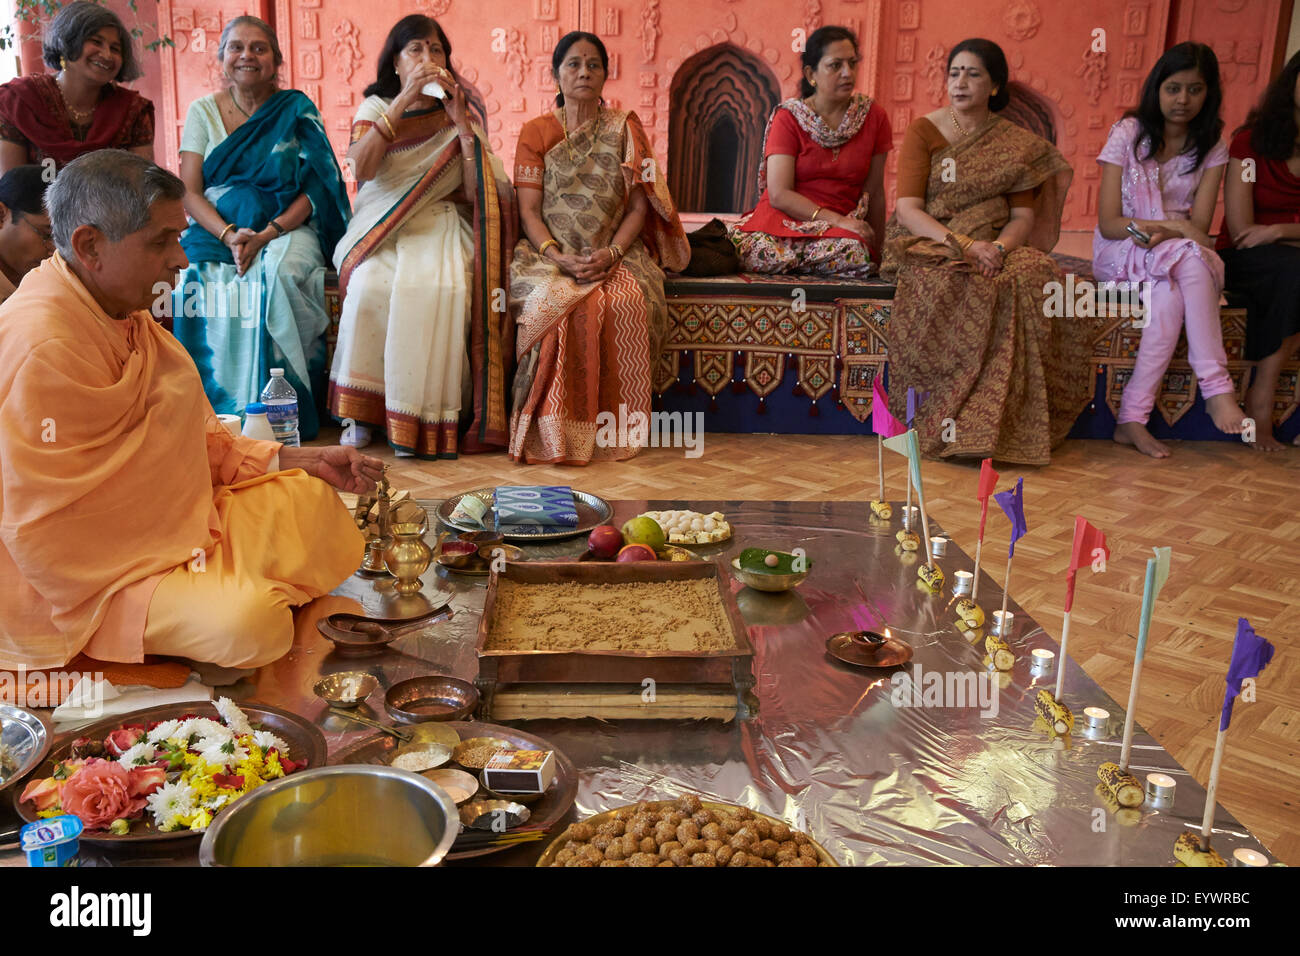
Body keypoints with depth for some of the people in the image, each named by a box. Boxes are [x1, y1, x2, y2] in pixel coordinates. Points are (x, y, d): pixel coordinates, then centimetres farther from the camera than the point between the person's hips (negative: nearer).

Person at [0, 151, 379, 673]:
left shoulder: (126, 314, 8)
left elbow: (202, 442, 12)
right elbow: (46, 531, -25)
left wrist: (308, 461, 5)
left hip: (171, 526, 10)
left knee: (311, 500, 6)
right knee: (246, 621, -30)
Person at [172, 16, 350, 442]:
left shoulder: (296, 111, 7)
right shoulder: (203, 111, 11)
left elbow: (312, 190, -2)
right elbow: (188, 193, 3)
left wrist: (266, 235, -18)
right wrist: (229, 235, -17)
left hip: (286, 229, -1)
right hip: (216, 229, 2)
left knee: (277, 276, -36)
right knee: (208, 285, -31)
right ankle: (219, 410, -24)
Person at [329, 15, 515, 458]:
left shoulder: (461, 114, 11)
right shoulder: (376, 107, 11)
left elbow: (478, 192, -3)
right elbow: (361, 169, -11)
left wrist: (462, 123, -10)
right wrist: (403, 101, -16)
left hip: (441, 224, 0)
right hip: (382, 227, 1)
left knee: (438, 288, -34)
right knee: (371, 285, -32)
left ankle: (421, 415, -26)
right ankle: (361, 408, -18)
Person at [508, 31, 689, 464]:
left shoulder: (625, 130, 12)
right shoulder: (536, 132, 10)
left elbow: (639, 206, 5)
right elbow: (529, 210, 2)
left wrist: (612, 253, -14)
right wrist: (557, 255, -16)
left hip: (615, 256, 1)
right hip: (550, 255, 0)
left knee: (627, 304, -33)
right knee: (557, 304, -34)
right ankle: (555, 432, -24)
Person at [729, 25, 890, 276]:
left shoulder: (874, 116, 8)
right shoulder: (788, 118, 0)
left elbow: (875, 192, 11)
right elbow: (779, 195, -11)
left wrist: (876, 252, 11)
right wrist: (839, 220, -19)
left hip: (843, 228, 3)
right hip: (785, 219, -3)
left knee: (856, 253, -36)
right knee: (761, 253, -39)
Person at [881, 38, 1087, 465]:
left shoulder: (1019, 144, 13)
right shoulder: (922, 132, 5)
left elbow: (1023, 216, 5)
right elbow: (908, 209, -6)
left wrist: (998, 246, -19)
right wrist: (962, 243, -21)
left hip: (994, 250, 2)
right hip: (930, 247, -2)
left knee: (1036, 275, -31)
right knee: (953, 285, -37)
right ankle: (953, 426, -31)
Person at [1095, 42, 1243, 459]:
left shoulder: (1212, 148, 6)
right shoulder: (1128, 134, -2)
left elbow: (1199, 227, -5)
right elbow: (1108, 223, -8)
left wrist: (1158, 230, -26)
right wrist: (1174, 227, -20)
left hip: (1179, 254, 2)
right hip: (1120, 252, -2)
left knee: (1170, 294, -36)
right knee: (1188, 257, -35)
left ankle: (1132, 417, -38)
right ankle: (1217, 388, -39)